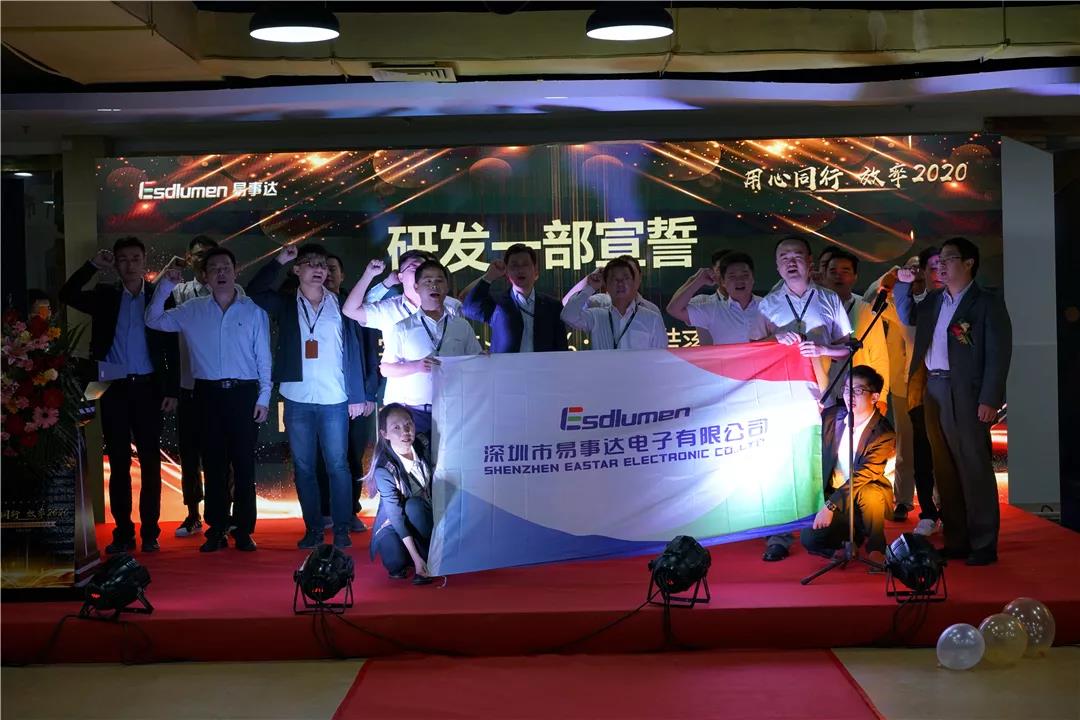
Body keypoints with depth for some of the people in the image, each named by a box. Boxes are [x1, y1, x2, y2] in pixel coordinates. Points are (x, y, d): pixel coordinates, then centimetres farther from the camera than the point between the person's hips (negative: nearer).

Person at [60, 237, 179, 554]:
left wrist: (171, 391, -4)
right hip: (113, 388, 1)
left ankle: (149, 532, 7)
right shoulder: (105, 296, 8)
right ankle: (123, 532, 8)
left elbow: (171, 347, 2)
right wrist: (92, 266, -9)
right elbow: (67, 294, -2)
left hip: (147, 387, -1)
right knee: (118, 463, 4)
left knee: (150, 462, 2)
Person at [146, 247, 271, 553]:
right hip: (208, 393, 2)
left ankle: (243, 530, 5)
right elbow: (154, 320, 11)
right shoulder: (192, 310, 9)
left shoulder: (253, 310, 3)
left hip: (244, 393, -2)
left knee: (244, 464, -1)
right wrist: (164, 287, 0)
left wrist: (264, 397, -2)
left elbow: (264, 356, 3)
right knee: (213, 463, 5)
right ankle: (216, 530, 11)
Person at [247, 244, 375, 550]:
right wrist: (278, 262, -13)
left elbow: (354, 350, 3)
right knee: (303, 467, 6)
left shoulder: (341, 306, 4)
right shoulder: (285, 304, 8)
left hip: (335, 400, -2)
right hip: (297, 400, 2)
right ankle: (313, 528, 14)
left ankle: (342, 528, 7)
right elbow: (253, 291, -9)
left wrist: (357, 396, -1)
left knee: (337, 465, 0)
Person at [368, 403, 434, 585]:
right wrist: (416, 558, -31)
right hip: (393, 523, -3)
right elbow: (396, 515, -26)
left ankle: (430, 560, -16)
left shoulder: (423, 445, -14)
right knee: (396, 561, -34)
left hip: (422, 517, 4)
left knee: (414, 505, -32)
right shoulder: (383, 469, -26)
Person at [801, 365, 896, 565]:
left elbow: (861, 476, -26)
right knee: (810, 540, -18)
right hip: (836, 497, 4)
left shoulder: (884, 434, -18)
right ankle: (856, 534, 11)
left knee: (866, 493, -39)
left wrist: (830, 505, -30)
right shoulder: (831, 416, -2)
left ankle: (875, 548, -13)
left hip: (873, 496, -4)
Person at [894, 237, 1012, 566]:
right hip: (933, 391, 7)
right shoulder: (934, 300, 17)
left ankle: (983, 545, 2)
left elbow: (998, 353, -7)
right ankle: (955, 541, 15)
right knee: (945, 471, 8)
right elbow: (908, 317, 32)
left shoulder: (987, 302, -2)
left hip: (965, 393, -6)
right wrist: (903, 285, 15)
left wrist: (989, 400, -15)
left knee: (974, 469, -3)